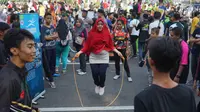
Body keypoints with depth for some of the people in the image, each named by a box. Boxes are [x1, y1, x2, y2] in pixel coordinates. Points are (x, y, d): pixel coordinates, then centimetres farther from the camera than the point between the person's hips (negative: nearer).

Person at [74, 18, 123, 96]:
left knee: (102, 73, -8)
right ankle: (97, 85, 32)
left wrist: (117, 52, -4)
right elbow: (87, 45, -2)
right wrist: (79, 52, -11)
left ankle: (102, 86, 25)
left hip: (104, 57, 0)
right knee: (95, 73, -3)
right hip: (93, 57, 0)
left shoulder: (107, 33, -1)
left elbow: (111, 46, 4)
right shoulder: (92, 33, -4)